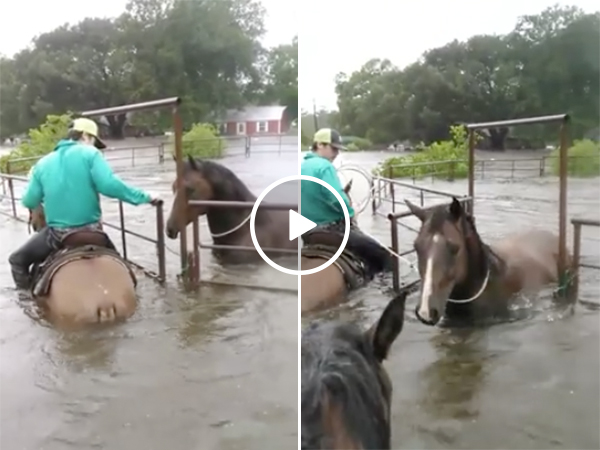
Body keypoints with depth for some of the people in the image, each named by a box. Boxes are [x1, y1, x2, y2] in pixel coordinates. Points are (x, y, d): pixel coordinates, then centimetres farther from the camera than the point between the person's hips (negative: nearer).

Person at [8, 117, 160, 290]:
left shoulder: (43, 163, 5)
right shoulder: (89, 154, -7)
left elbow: (29, 201, 6)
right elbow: (109, 185, -20)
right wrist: (144, 197, -11)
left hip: (56, 233, 1)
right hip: (90, 230, -1)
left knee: (17, 260, 22)